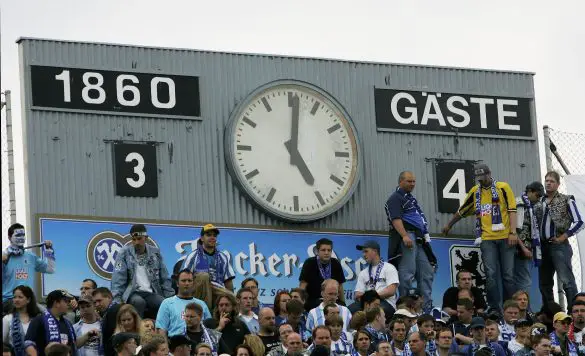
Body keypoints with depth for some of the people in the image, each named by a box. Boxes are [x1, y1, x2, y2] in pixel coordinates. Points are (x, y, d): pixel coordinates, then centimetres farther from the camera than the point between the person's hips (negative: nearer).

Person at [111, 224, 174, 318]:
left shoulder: (155, 253, 13)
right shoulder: (124, 253, 2)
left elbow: (164, 278, 16)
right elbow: (118, 278, -5)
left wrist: (170, 297, 6)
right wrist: (117, 299, -17)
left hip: (152, 293, 3)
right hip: (132, 293, -3)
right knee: (139, 302, -37)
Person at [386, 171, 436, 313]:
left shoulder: (411, 198, 27)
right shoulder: (396, 198, -4)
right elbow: (396, 219, -17)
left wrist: (426, 235, 24)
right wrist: (405, 236, -28)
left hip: (419, 239, 10)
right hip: (407, 237, -10)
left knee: (427, 272, 8)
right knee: (407, 273, -12)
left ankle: (427, 306, 11)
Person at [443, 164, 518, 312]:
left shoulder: (503, 188, 2)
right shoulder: (475, 192, 13)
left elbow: (512, 210, -4)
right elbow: (461, 212, 27)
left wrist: (513, 232, -12)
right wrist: (449, 226, 36)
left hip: (505, 238, -3)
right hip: (487, 239, 3)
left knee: (508, 275, 0)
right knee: (491, 275, -4)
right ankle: (495, 309, 0)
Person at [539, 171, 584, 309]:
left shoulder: (566, 200, 1)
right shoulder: (540, 202, 14)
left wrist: (562, 238, -8)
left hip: (559, 245, -6)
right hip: (544, 245, 6)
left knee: (567, 280, -13)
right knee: (544, 282, 9)